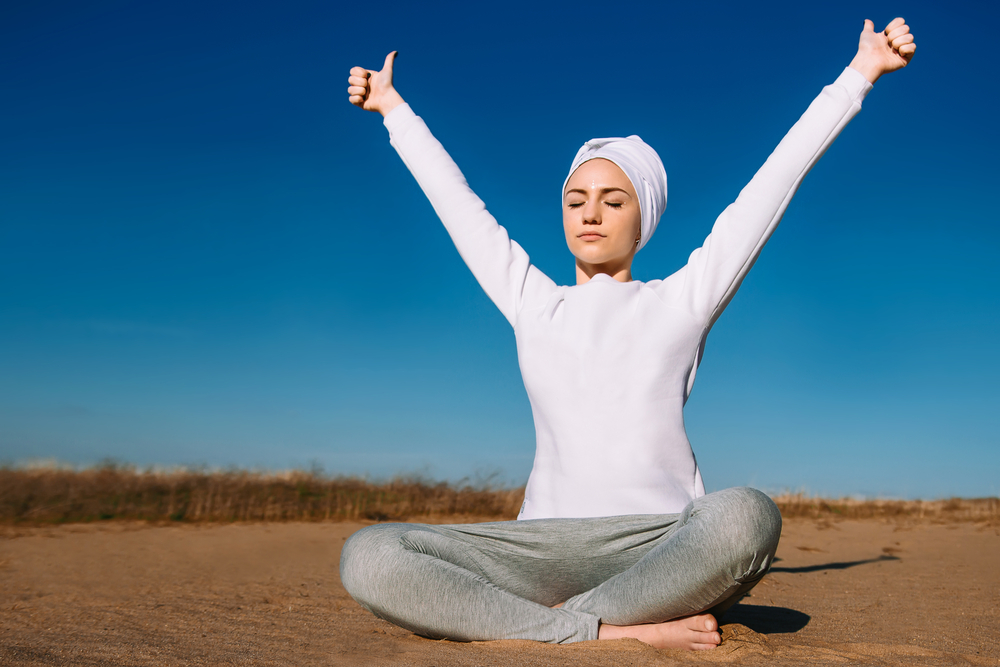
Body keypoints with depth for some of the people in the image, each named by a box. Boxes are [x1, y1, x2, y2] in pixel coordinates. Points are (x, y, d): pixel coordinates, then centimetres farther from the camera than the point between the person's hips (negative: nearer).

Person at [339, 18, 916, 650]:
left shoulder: (680, 303, 11)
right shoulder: (533, 305, 16)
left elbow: (772, 183, 12)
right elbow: (456, 202, 26)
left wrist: (858, 74, 16)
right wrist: (395, 109, 37)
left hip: (660, 541, -1)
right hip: (544, 547, 2)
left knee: (745, 517, -37)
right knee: (367, 557, -23)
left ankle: (551, 623, -21)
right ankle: (611, 629, -26)